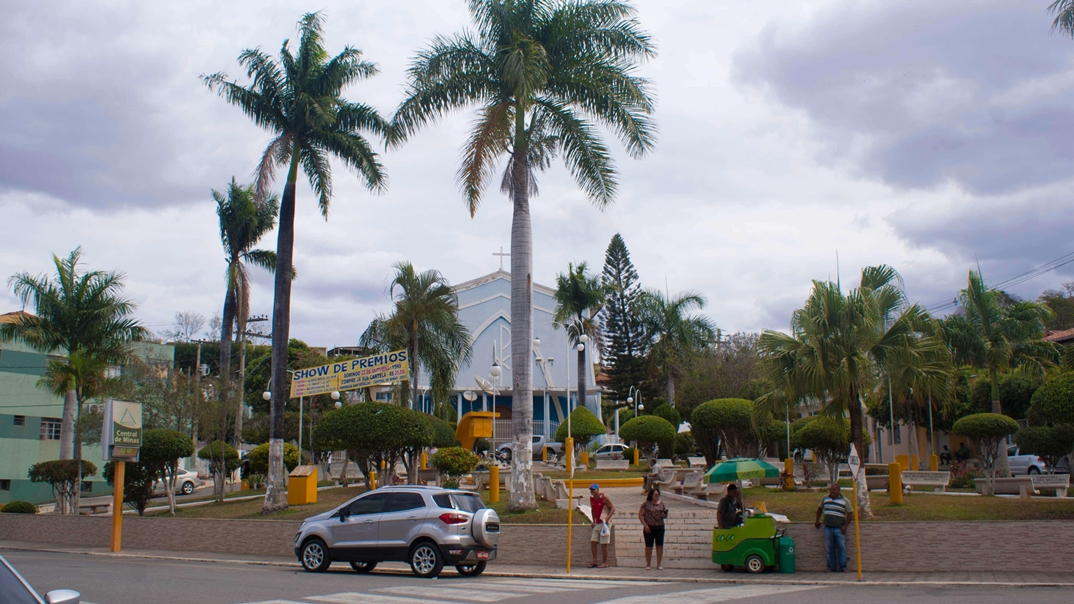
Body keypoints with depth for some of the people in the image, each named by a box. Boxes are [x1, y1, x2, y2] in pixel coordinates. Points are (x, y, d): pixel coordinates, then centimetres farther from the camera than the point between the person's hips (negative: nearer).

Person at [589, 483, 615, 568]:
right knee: (593, 541, 0)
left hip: (605, 523, -7)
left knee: (603, 543, -5)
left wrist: (607, 517, -25)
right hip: (597, 523, 7)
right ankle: (595, 561, 7)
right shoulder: (591, 498, 7)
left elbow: (612, 508, -12)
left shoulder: (604, 497, -12)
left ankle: (605, 562, 3)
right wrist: (593, 521, 13)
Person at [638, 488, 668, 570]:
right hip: (649, 528, -3)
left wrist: (664, 514, -7)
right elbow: (640, 515, -5)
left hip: (660, 527, 3)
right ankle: (648, 564, 13)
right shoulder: (646, 504, -3)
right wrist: (645, 525, -13)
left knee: (660, 546, 3)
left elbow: (665, 515, 17)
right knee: (649, 546, 3)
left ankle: (659, 564, 11)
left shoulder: (661, 503, 9)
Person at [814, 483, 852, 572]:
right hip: (827, 528, 3)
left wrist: (845, 526, -8)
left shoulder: (844, 501, 1)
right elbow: (819, 508, 26)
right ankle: (832, 567, 10)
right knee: (829, 549, 3)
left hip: (839, 529, -3)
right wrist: (817, 521, 23)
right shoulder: (825, 499, 11)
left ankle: (842, 567, 3)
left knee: (841, 548, -4)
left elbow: (850, 514, 1)